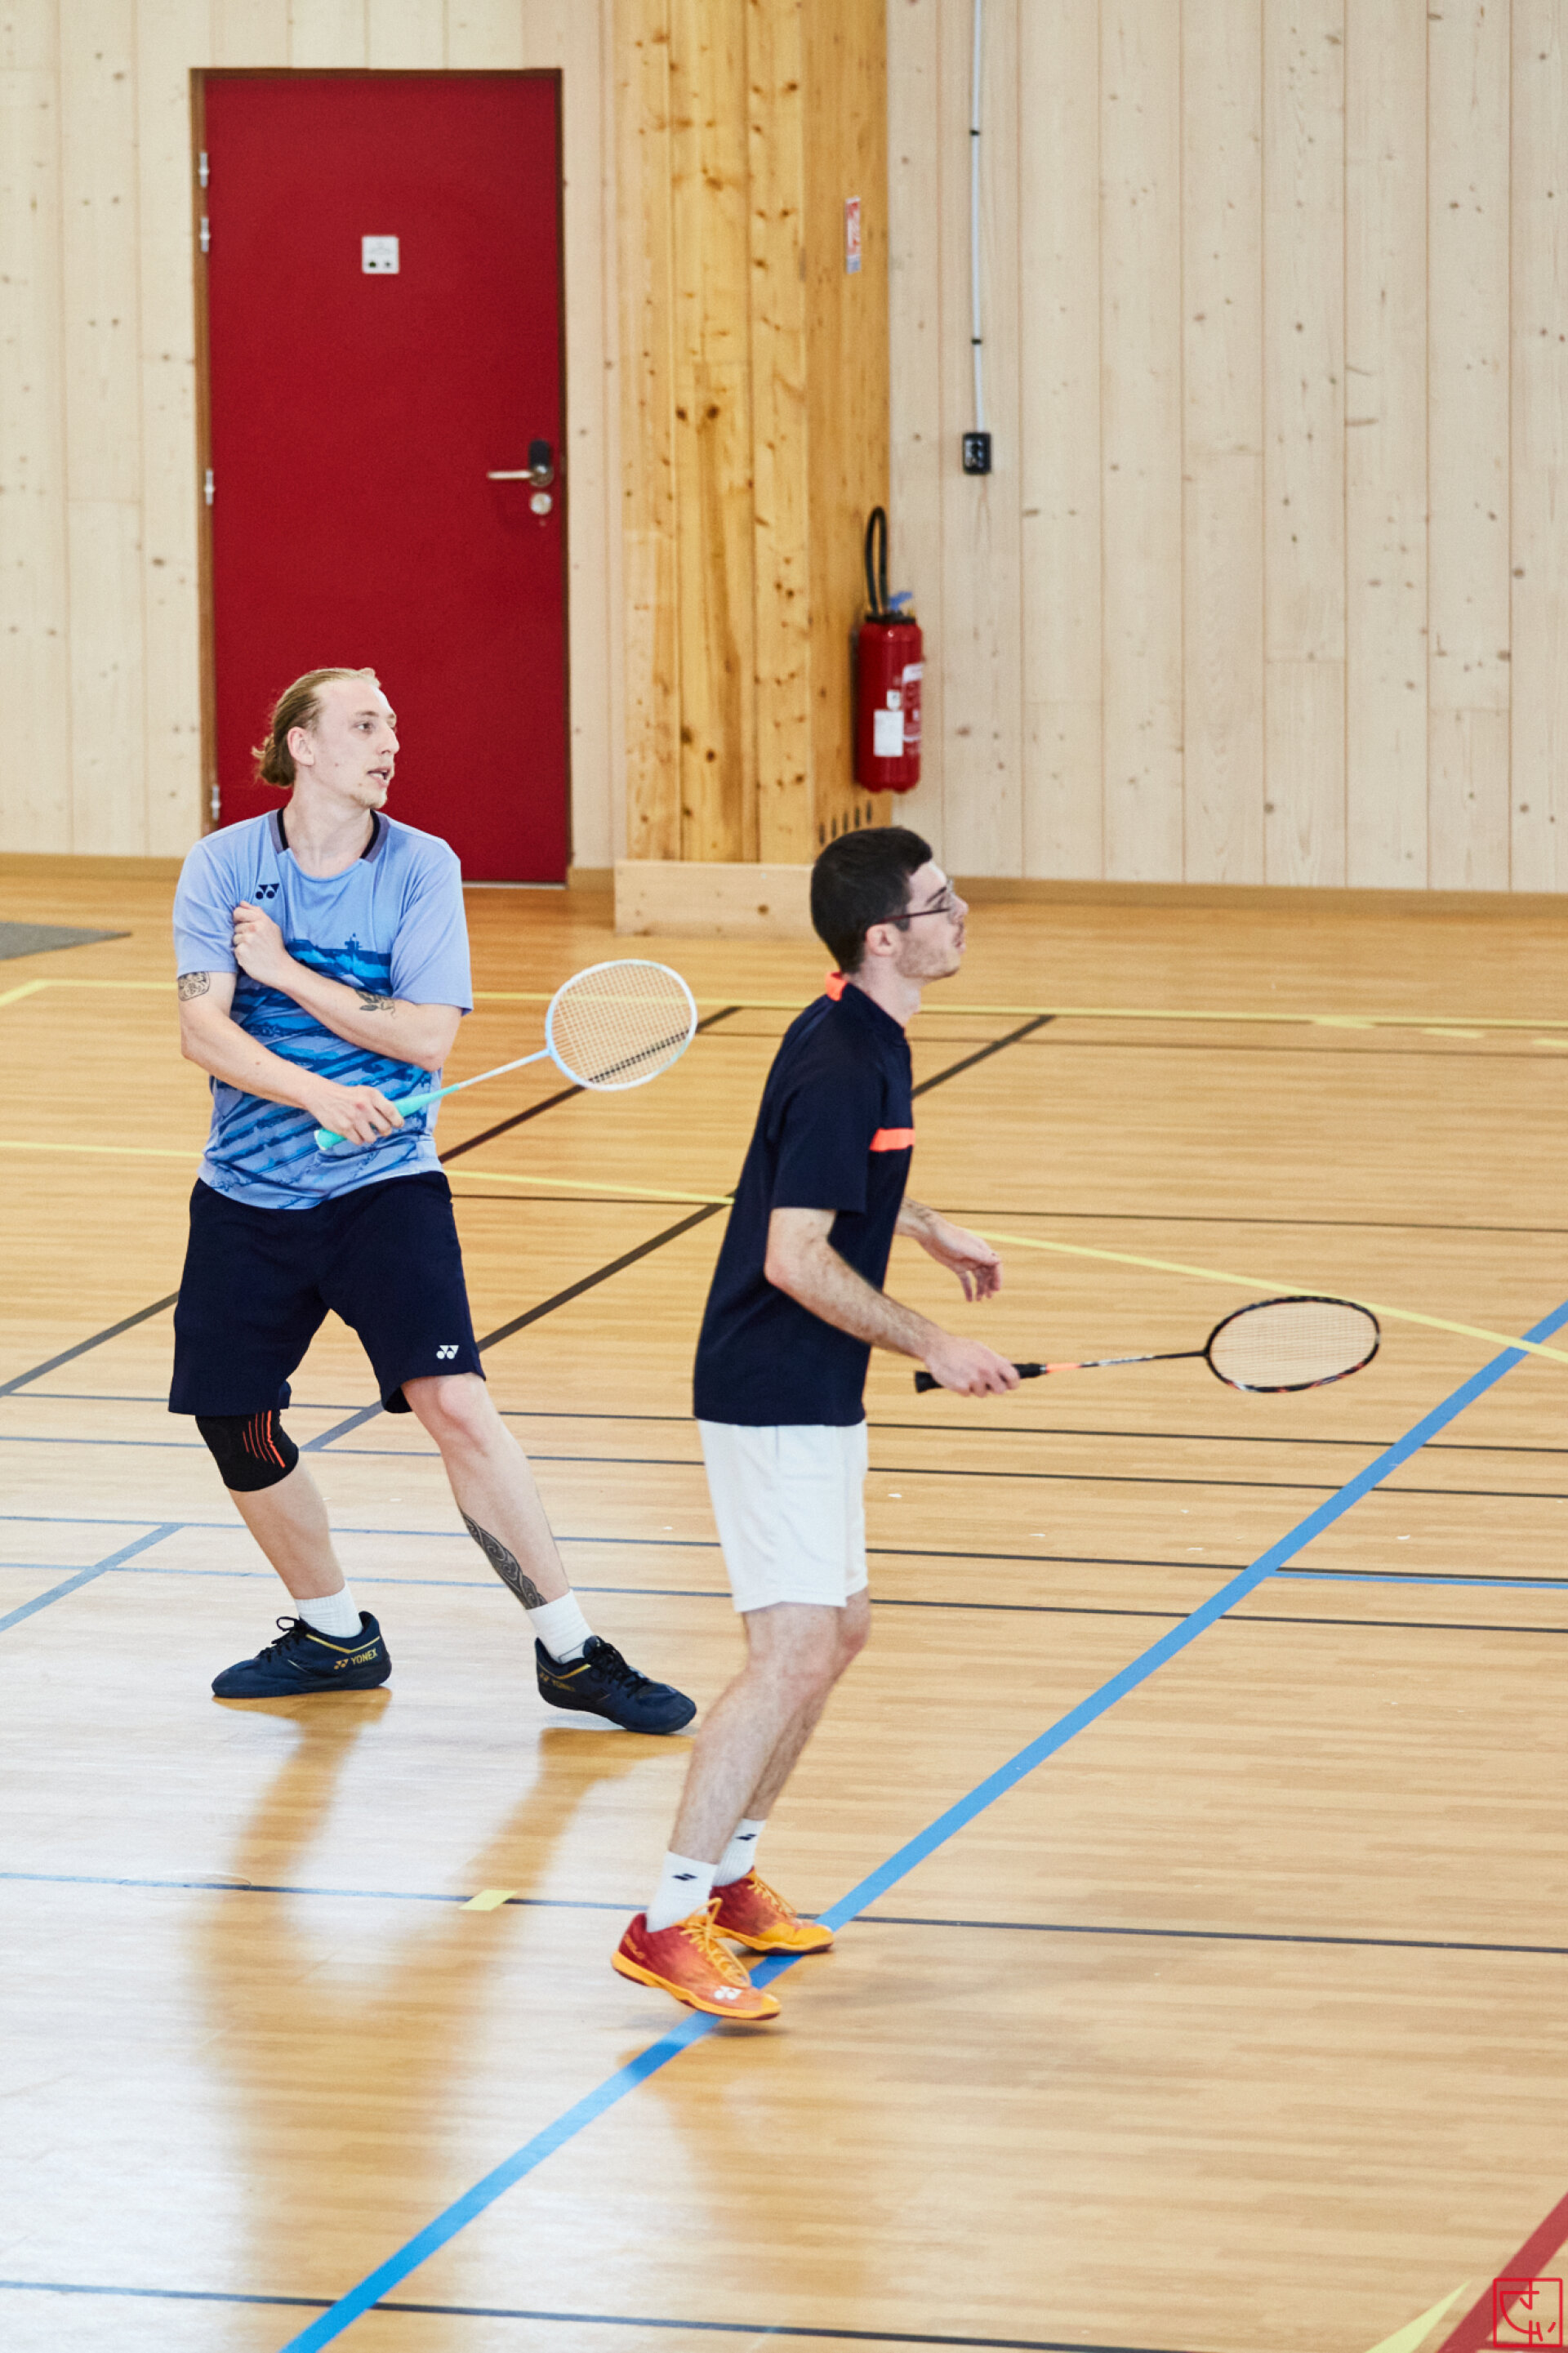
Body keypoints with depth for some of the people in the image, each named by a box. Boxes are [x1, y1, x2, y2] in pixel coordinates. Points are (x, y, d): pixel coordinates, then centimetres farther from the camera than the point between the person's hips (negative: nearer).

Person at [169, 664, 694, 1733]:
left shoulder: (423, 867, -4)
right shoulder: (224, 866, -3)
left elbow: (430, 1037, -13)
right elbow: (203, 1027, -14)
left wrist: (287, 972, -15)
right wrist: (316, 1094, -29)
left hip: (386, 1184, -2)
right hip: (249, 1192, 2)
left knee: (455, 1405, -16)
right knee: (234, 1422, 6)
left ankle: (571, 1651, -8)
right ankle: (335, 1635, 29)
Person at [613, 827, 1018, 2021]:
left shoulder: (866, 1041, 9)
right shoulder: (840, 1067, -23)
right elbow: (797, 1258, -26)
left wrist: (929, 1227, 30)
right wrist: (934, 1345, -20)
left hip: (816, 1397, 11)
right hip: (774, 1397, -11)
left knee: (839, 1631, 17)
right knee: (794, 1650, -14)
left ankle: (728, 1875, 27)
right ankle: (668, 1925, -12)